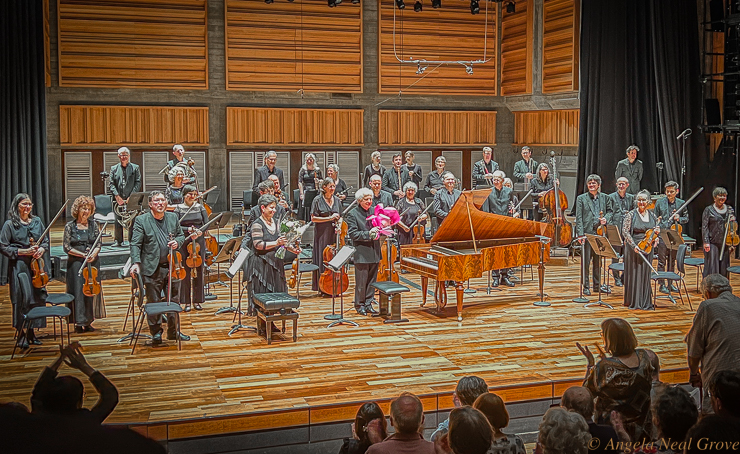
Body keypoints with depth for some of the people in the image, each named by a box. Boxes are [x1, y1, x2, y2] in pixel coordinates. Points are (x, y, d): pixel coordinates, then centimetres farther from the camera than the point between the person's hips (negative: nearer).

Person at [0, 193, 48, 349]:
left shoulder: (37, 222, 11)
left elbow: (46, 241, 17)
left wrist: (42, 249, -4)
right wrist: (23, 251, -13)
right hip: (19, 267, -4)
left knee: (38, 297, 5)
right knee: (22, 299, -4)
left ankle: (31, 332, 18)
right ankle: (21, 334, 7)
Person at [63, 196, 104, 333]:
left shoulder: (93, 226, 8)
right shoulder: (70, 226, -1)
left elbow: (98, 245, 8)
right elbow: (66, 247, -5)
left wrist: (93, 254, -13)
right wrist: (83, 255, -13)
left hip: (93, 262, 3)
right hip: (76, 263, -3)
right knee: (78, 290, -5)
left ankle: (88, 321, 12)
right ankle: (79, 322, 0)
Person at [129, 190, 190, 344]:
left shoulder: (173, 217, 9)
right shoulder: (141, 220, -3)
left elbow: (181, 236, 19)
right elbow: (135, 244, -8)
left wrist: (177, 242, -4)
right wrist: (136, 263, -21)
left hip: (172, 267, 4)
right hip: (152, 268, -4)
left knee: (174, 300, 11)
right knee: (153, 302, 4)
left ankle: (173, 331, 24)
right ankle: (156, 333, 18)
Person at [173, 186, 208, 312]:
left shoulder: (200, 208, 7)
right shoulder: (179, 209, 1)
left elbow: (207, 224, 2)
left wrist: (199, 231, -17)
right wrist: (188, 229, -18)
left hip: (199, 241, 2)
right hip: (184, 242, -2)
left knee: (199, 271, 4)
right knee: (186, 271, -1)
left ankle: (197, 300, 13)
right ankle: (187, 302, 7)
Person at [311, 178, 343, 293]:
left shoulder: (337, 200, 11)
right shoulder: (318, 200, -3)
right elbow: (313, 218, -7)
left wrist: (339, 225, -2)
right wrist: (330, 218, -13)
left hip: (334, 233, 4)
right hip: (322, 233, -4)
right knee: (323, 259, -3)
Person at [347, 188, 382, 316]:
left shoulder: (375, 211, 10)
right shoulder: (352, 214, -6)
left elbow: (380, 226, 21)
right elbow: (352, 234, -12)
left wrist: (378, 231, -2)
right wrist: (368, 234, -21)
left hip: (374, 252, 6)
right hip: (361, 253, -5)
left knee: (372, 280, 11)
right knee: (361, 281, 1)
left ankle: (368, 304, 21)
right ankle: (359, 305, 13)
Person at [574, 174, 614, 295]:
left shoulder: (605, 198, 11)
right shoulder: (581, 198, 3)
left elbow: (610, 211, 18)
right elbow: (578, 218, -3)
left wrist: (606, 218, -6)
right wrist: (580, 234, -12)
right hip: (587, 232, -3)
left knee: (598, 260, 11)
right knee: (586, 260, -2)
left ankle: (597, 285, 21)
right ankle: (585, 286, 5)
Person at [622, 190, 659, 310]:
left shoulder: (652, 216, 9)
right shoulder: (631, 215, -4)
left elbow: (657, 230, 21)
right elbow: (625, 231, -10)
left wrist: (655, 239, -1)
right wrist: (634, 245, -19)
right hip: (633, 248, -3)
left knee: (645, 274, 6)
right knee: (633, 273, 0)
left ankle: (645, 302, 14)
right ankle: (633, 302, 9)